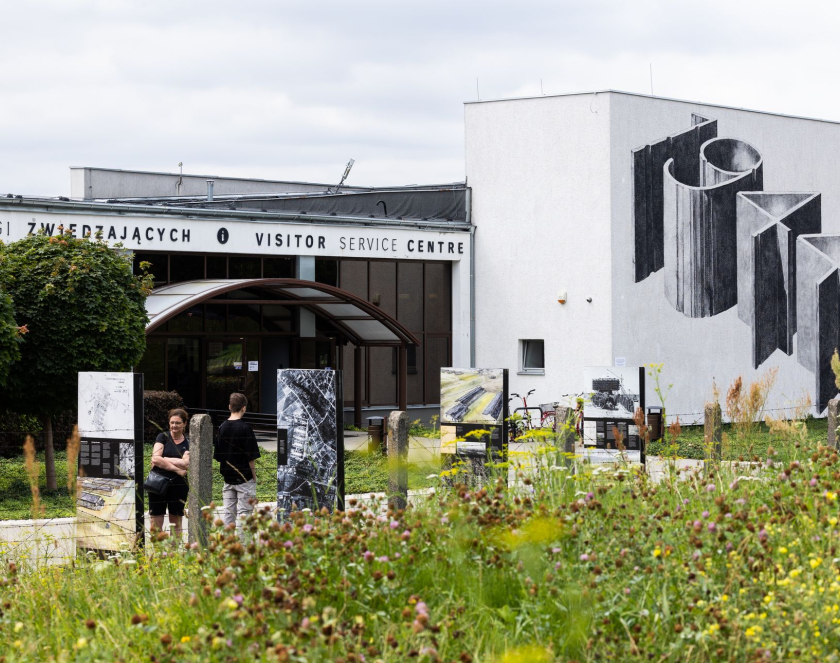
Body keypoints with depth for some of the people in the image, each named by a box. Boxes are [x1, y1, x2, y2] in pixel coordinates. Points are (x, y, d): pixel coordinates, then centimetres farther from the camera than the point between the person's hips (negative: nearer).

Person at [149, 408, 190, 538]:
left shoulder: (188, 443, 6)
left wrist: (164, 460, -11)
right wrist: (177, 469, -13)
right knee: (156, 523, -1)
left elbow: (186, 463, -9)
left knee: (176, 522, 9)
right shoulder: (163, 437, 2)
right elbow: (155, 459, -11)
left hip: (178, 485, 1)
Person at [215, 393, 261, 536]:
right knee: (244, 513, -1)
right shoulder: (245, 428, -14)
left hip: (227, 477, 5)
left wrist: (225, 472, 16)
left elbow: (217, 456, 6)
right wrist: (254, 476, -1)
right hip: (245, 478, -5)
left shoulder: (222, 428, 2)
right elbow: (251, 457, -12)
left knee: (228, 512, 11)